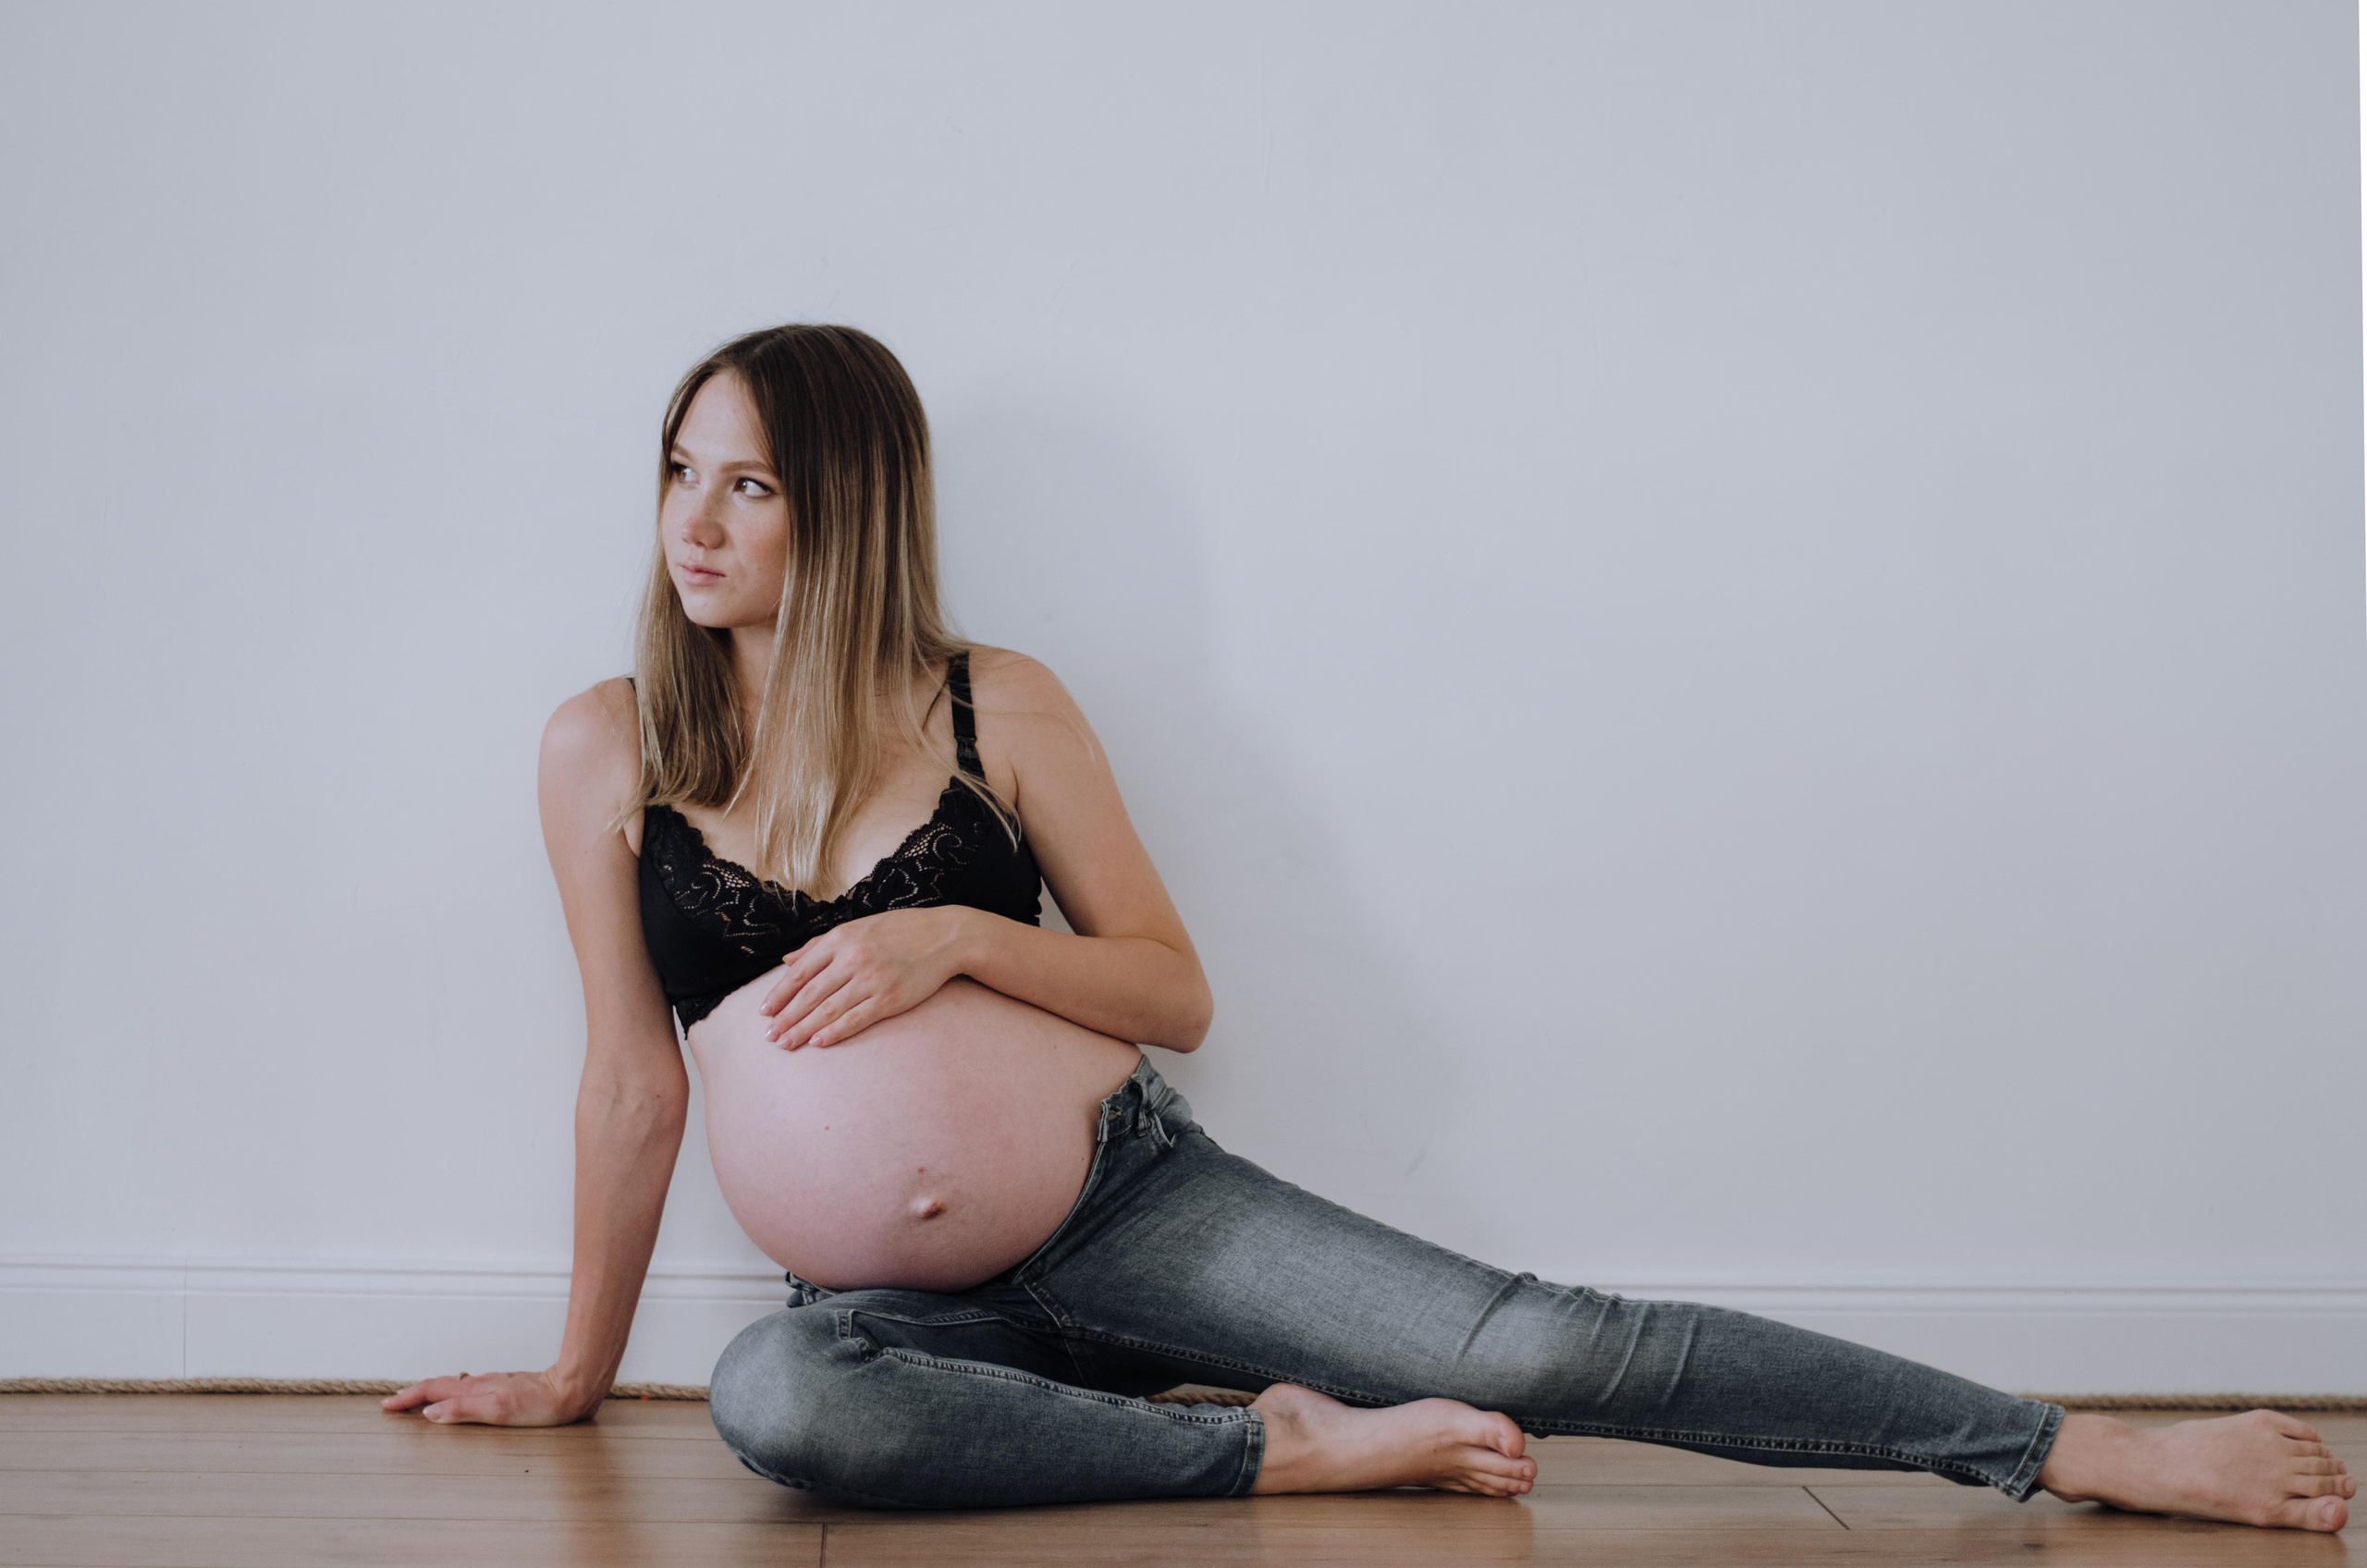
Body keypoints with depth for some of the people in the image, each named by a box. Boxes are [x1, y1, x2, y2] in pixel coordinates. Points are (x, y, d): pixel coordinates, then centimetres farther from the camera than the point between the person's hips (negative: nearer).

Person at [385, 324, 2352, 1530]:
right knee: (770, 1395, -36)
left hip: (1121, 1194, -1)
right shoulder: (608, 749, -1)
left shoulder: (998, 708, -2)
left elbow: (1177, 993, 1)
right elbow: (634, 1082, 6)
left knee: (1543, 1348, -17)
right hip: (904, 1298, 1)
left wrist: (958, 936, -15)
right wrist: (580, 1367, 10)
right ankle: (1284, 1451, -23)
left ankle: (2104, 1454, -10)